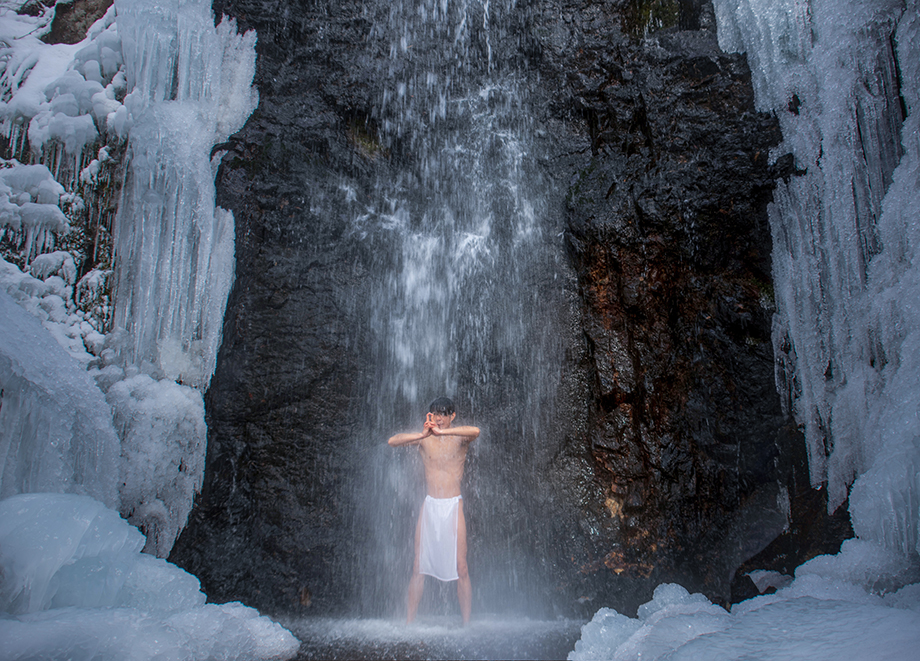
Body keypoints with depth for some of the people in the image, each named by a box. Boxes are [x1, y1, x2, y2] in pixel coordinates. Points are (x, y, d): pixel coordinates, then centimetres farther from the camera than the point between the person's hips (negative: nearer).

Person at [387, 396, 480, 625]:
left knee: (460, 568, -2)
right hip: (429, 505, 2)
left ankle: (466, 623, 7)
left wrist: (441, 432, -29)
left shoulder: (459, 438, -2)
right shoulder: (423, 438, 3)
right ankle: (409, 620, 13)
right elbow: (392, 441, -12)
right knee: (419, 567, 4)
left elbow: (475, 431, -25)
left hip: (453, 505, -2)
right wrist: (423, 434, -25)